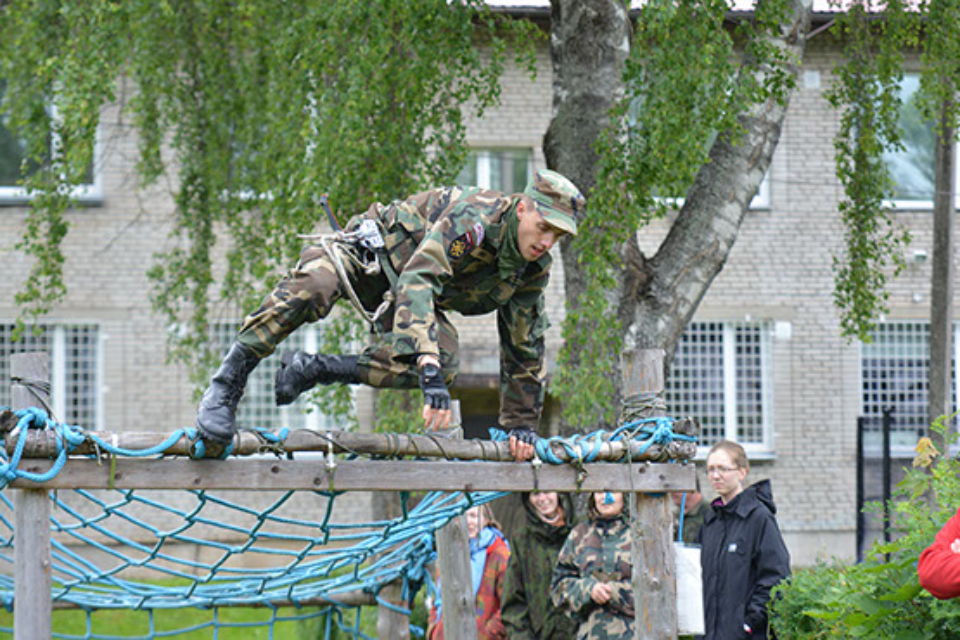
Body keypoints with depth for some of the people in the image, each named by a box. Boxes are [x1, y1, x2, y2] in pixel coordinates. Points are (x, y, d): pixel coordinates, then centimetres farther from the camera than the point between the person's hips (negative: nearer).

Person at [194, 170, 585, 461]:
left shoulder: (534, 270, -10)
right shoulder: (473, 219, -33)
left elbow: (524, 349, 4)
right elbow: (417, 282, -46)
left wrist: (521, 424, 4)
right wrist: (429, 370, -56)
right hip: (370, 252, -6)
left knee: (445, 363, -26)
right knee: (311, 286, -41)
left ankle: (310, 371, -11)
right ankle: (226, 387, -26)